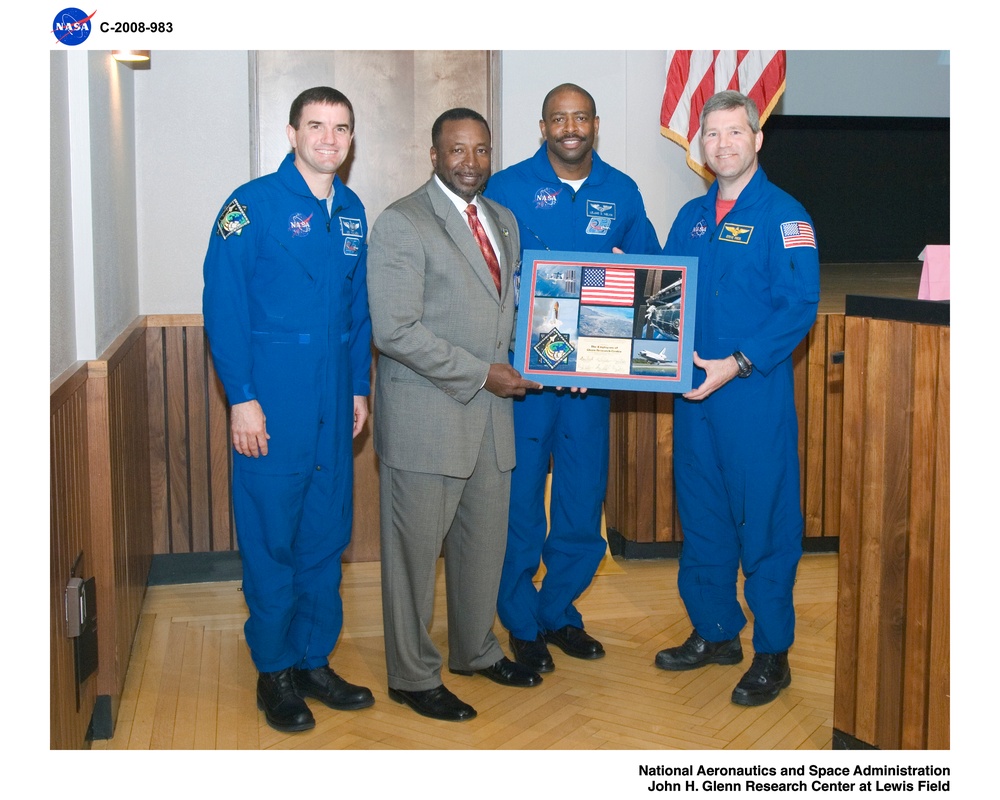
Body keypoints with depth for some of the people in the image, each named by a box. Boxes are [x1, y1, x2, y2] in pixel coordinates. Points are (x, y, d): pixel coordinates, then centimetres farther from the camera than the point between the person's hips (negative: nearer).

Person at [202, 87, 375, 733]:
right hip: (273, 400, -5)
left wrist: (360, 387, 13)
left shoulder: (352, 211, 12)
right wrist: (242, 398, -14)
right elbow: (223, 307, -9)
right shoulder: (253, 205, -6)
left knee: (327, 535, 10)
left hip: (334, 400, 6)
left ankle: (314, 660, 24)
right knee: (271, 539, 2)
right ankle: (274, 673, 17)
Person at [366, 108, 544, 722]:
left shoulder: (504, 221, 14)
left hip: (491, 408, 7)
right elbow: (394, 330, -19)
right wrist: (480, 374, -17)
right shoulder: (402, 223, -11)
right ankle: (413, 677, 19)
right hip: (426, 414, -7)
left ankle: (477, 650, 37)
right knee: (416, 549, 4)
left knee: (486, 540, 17)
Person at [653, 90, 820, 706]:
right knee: (701, 513, 13)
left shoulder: (783, 214, -6)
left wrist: (738, 364, -22)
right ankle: (715, 632, 29)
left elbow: (800, 305, -15)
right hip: (693, 391, 6)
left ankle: (773, 654, 14)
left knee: (765, 521, 1)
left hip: (757, 394, -6)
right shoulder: (692, 217, 14)